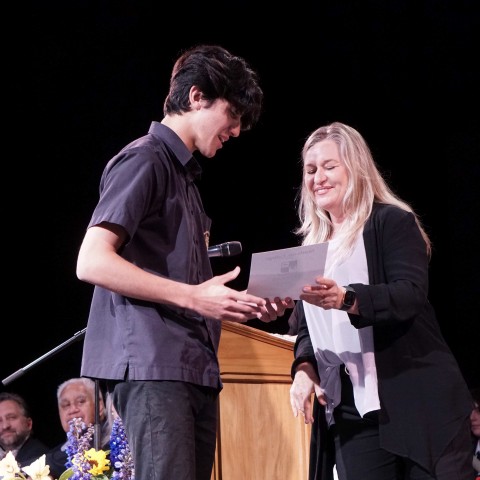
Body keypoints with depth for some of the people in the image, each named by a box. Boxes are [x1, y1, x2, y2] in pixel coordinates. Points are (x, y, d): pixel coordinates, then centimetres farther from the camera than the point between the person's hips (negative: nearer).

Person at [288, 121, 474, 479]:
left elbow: (412, 293, -15)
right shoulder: (312, 245, 19)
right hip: (348, 412, 5)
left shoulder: (393, 222, 1)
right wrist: (304, 368, -5)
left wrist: (346, 299, -31)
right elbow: (307, 328, 17)